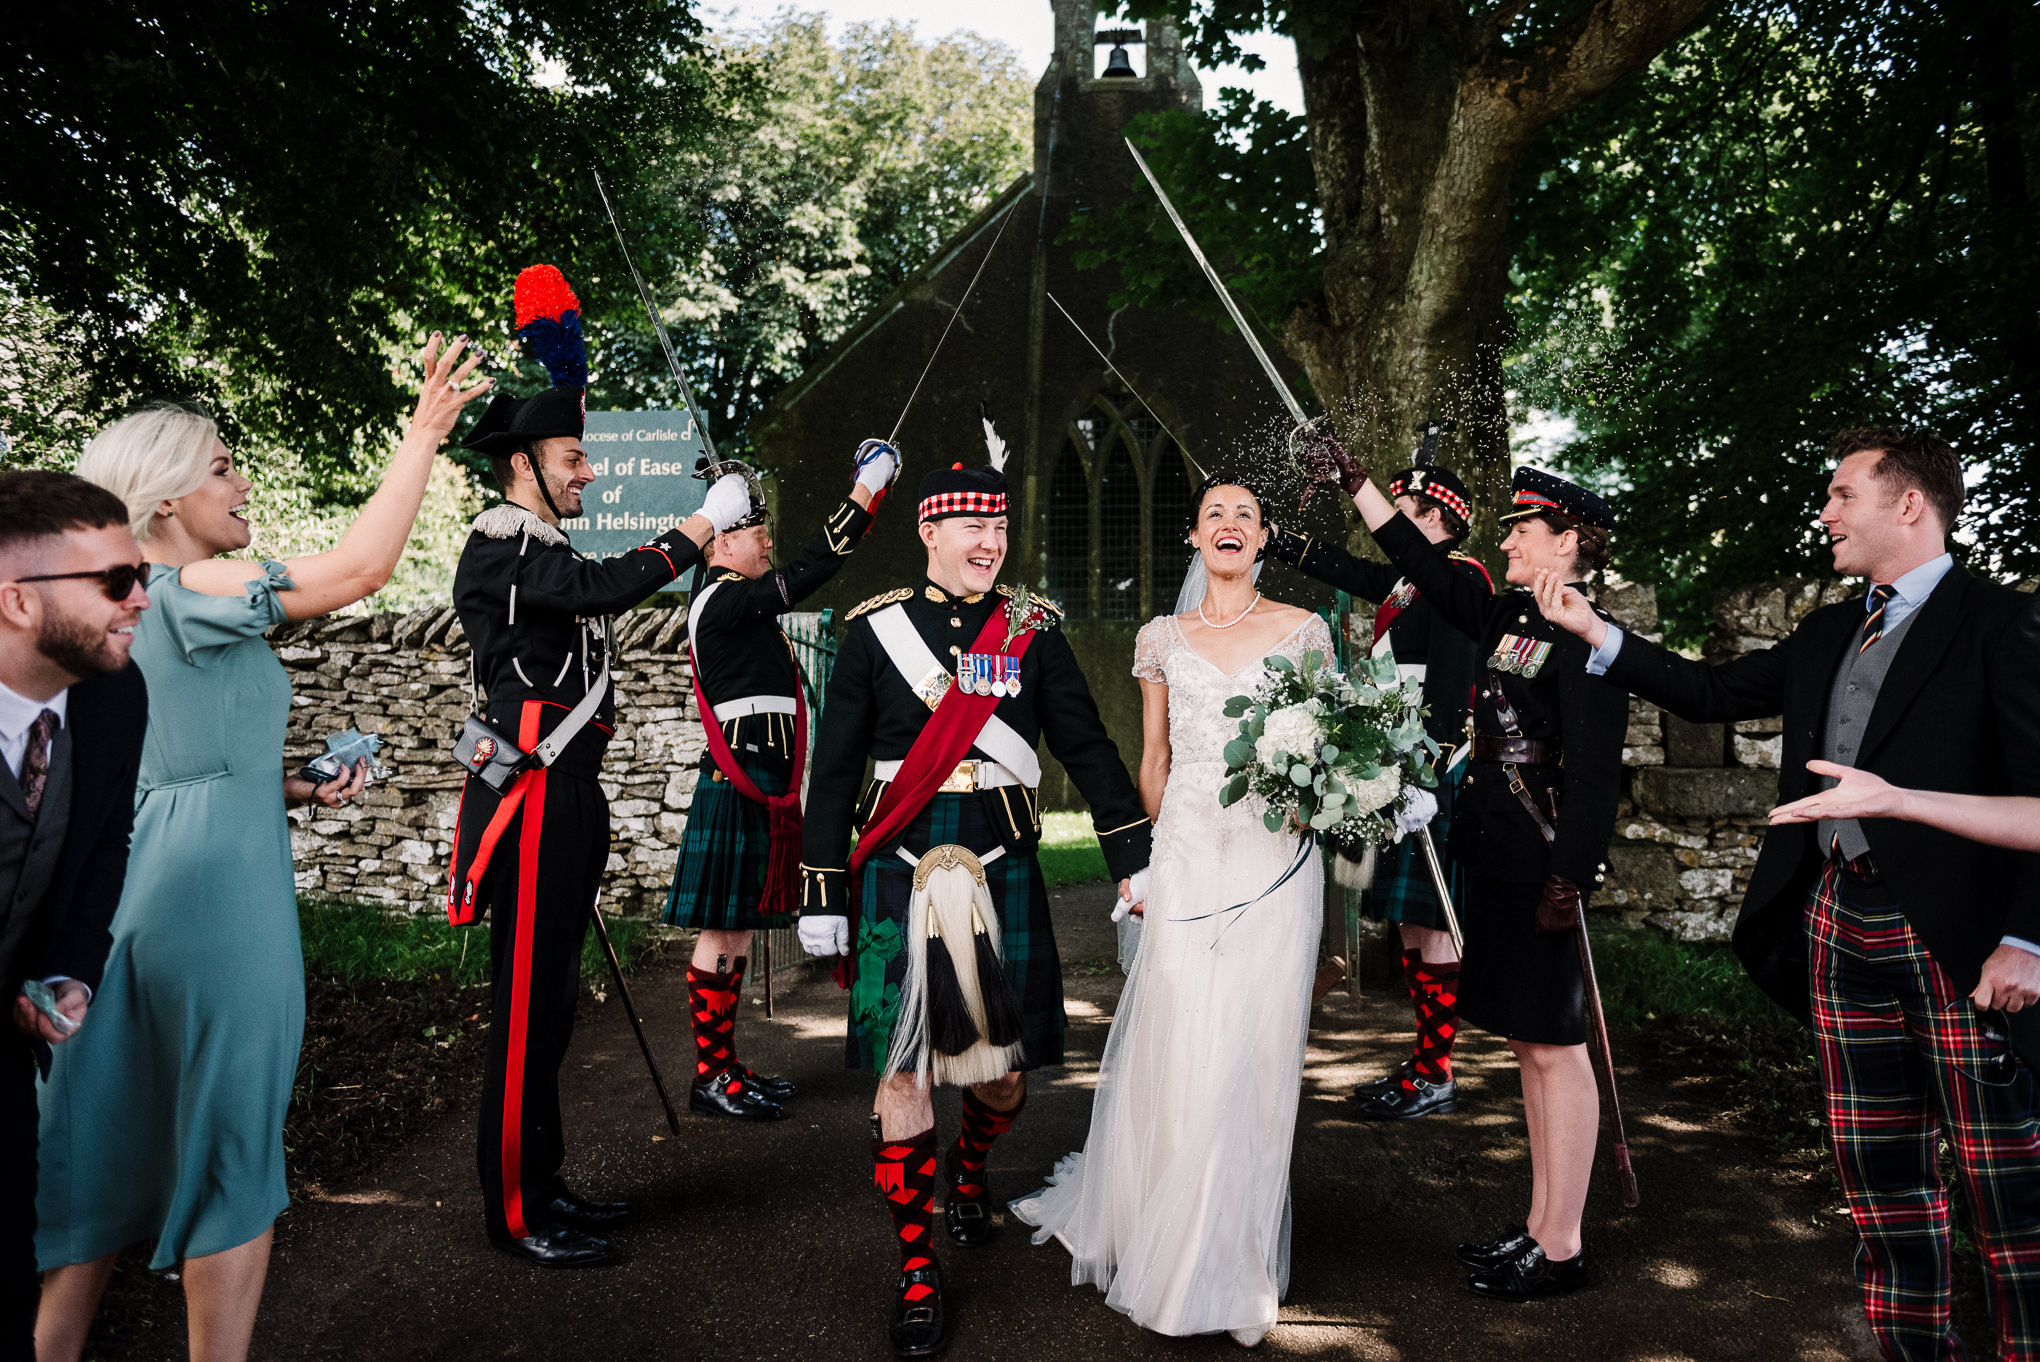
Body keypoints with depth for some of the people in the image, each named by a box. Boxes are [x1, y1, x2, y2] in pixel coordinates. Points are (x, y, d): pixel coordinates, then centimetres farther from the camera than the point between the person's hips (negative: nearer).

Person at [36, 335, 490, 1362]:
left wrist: (295, 788, 15)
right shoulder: (196, 590, -11)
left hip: (128, 892, 9)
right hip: (218, 890, -9)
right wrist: (424, 432, -12)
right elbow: (364, 563, -20)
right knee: (231, 1156, 3)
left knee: (106, 1157, 15)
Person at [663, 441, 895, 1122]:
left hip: (759, 785, 11)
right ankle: (711, 1077, 3)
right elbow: (807, 572, -20)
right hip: (737, 786, -11)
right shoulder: (720, 600, -13)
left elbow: (808, 569, 25)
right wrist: (866, 490, -17)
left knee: (739, 926, 13)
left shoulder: (740, 601, 18)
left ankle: (726, 1064, 21)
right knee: (724, 929, -5)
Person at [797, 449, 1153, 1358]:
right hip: (900, 875, -1)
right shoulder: (875, 627, 1)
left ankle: (968, 1172, 44)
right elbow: (835, 769, 3)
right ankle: (916, 1274, 18)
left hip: (1003, 872, 1)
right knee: (903, 1072, 1)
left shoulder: (1033, 629, 4)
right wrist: (820, 894, 1)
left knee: (1001, 1071, 9)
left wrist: (1135, 859, 0)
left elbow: (1088, 747, 6)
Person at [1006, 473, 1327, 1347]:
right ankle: (1155, 1234, 21)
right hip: (1186, 857, 1)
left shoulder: (1302, 632, 6)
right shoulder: (1162, 638, 10)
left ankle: (1229, 1263, 18)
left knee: (1252, 1052, 2)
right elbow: (1153, 761, 13)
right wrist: (1140, 863, 11)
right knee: (1175, 1047, 1)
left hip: (1274, 858, -1)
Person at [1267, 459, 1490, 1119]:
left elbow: (1450, 684, -18)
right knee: (1411, 920, 12)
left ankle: (1435, 1075, 5)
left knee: (1428, 921, -4)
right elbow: (1343, 567, 26)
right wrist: (1266, 535, 25)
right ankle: (1424, 1061, 21)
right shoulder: (1409, 581, 15)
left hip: (1432, 770, -10)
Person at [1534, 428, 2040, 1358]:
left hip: (1956, 935, -6)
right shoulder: (1828, 635, 16)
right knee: (1879, 1174, 13)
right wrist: (1594, 632, 12)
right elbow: (1714, 693, 19)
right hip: (1838, 923, 7)